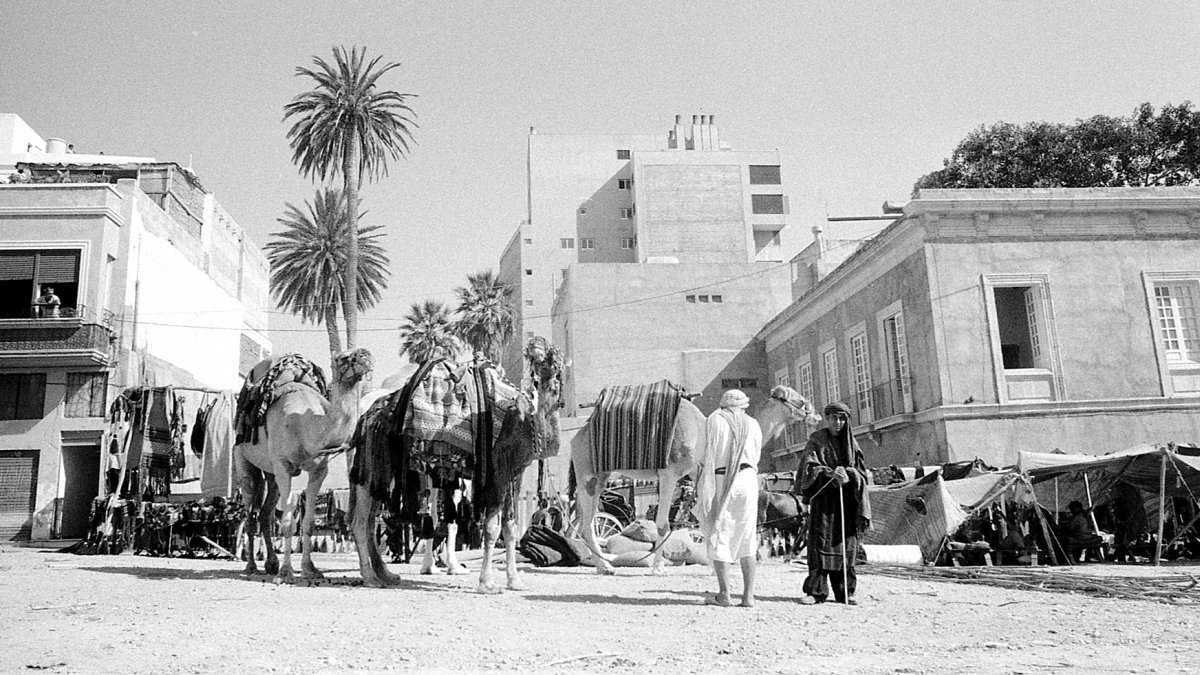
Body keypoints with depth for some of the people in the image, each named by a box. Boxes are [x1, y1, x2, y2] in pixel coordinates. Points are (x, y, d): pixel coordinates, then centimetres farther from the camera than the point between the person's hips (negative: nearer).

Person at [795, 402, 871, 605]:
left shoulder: (851, 443, 12)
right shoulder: (817, 440, 3)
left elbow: (861, 472, 6)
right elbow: (810, 466, -9)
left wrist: (847, 474, -16)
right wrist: (830, 474, -26)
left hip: (846, 499, 3)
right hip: (823, 497, -3)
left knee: (846, 543, 1)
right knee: (820, 541, -8)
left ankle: (846, 591, 7)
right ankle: (816, 590, -6)